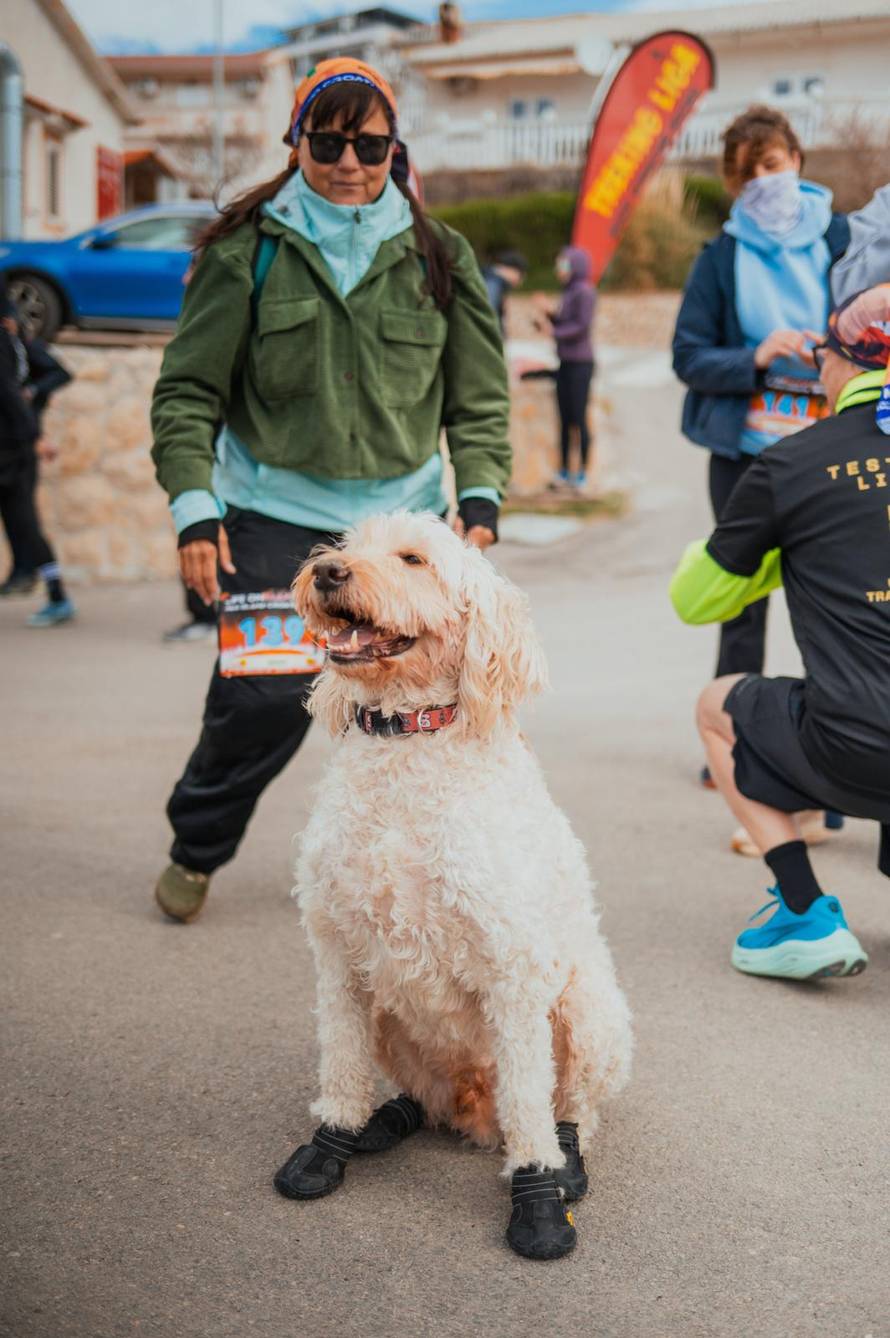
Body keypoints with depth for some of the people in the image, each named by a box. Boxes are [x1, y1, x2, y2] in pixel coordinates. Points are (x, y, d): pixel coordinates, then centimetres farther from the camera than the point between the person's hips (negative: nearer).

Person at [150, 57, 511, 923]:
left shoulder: (438, 258, 7)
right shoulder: (248, 250, 0)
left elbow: (478, 401, 11)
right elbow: (188, 390, 1)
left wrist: (479, 500, -2)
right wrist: (195, 510, -8)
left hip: (404, 519, 3)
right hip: (275, 517, -2)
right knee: (261, 697, -9)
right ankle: (196, 849, 18)